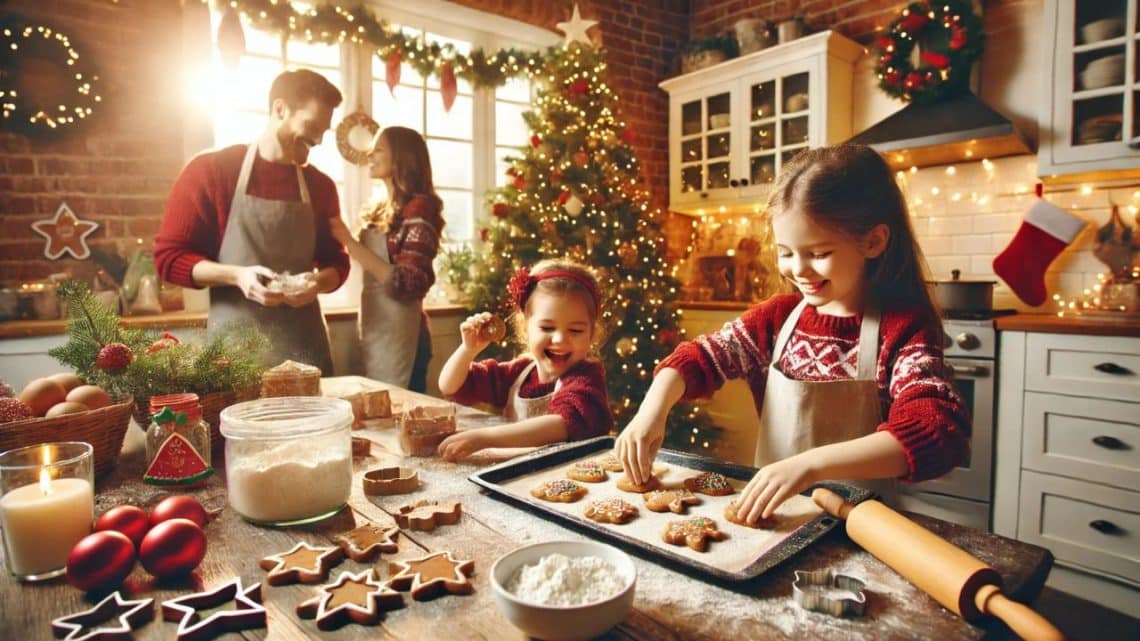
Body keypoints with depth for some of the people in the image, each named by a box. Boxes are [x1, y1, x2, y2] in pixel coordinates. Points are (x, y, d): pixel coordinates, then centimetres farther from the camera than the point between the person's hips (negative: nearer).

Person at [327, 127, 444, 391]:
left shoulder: (419, 207, -11)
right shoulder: (383, 209, 12)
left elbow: (409, 284, -19)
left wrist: (349, 242, -17)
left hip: (399, 336, -8)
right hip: (375, 333, 8)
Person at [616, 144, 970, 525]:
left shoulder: (904, 329, -12)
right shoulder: (777, 317, 3)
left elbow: (940, 431, -25)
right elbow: (702, 357, 2)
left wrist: (811, 464, -37)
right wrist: (652, 411, -18)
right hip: (771, 512, 3)